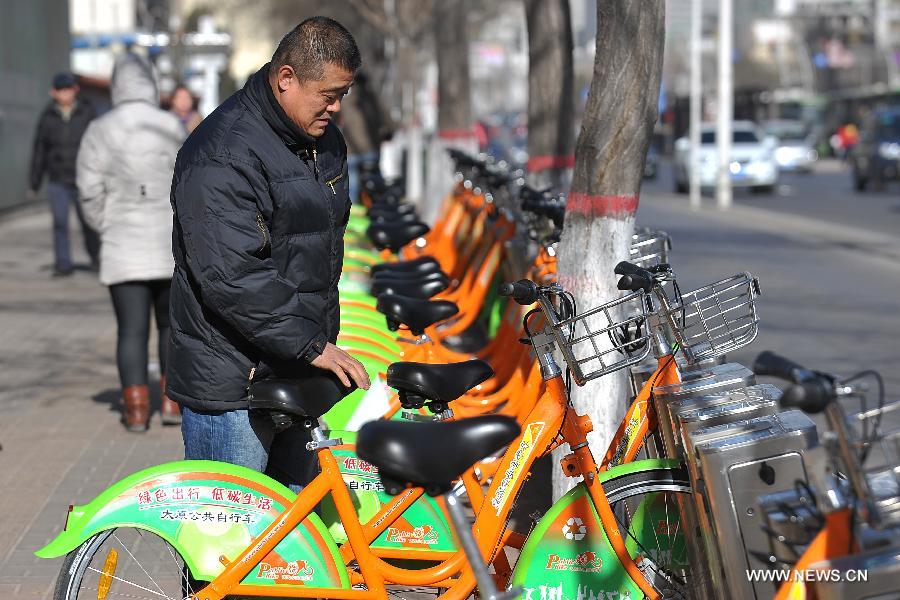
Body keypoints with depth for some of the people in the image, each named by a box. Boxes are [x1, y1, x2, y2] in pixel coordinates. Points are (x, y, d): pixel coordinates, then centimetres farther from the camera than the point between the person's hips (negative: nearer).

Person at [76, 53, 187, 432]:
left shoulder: (99, 132, -3)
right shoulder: (172, 128, -3)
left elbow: (90, 191, -4)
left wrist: (106, 228, 10)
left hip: (123, 247, -1)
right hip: (171, 244, 1)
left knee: (132, 330, 3)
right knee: (171, 323, 16)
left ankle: (136, 409, 0)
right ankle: (172, 400, 11)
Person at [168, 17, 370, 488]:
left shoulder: (324, 140, 13)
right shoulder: (223, 153, -18)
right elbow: (231, 276, -25)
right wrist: (311, 345, -23)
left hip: (301, 376, 9)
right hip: (231, 385, -9)